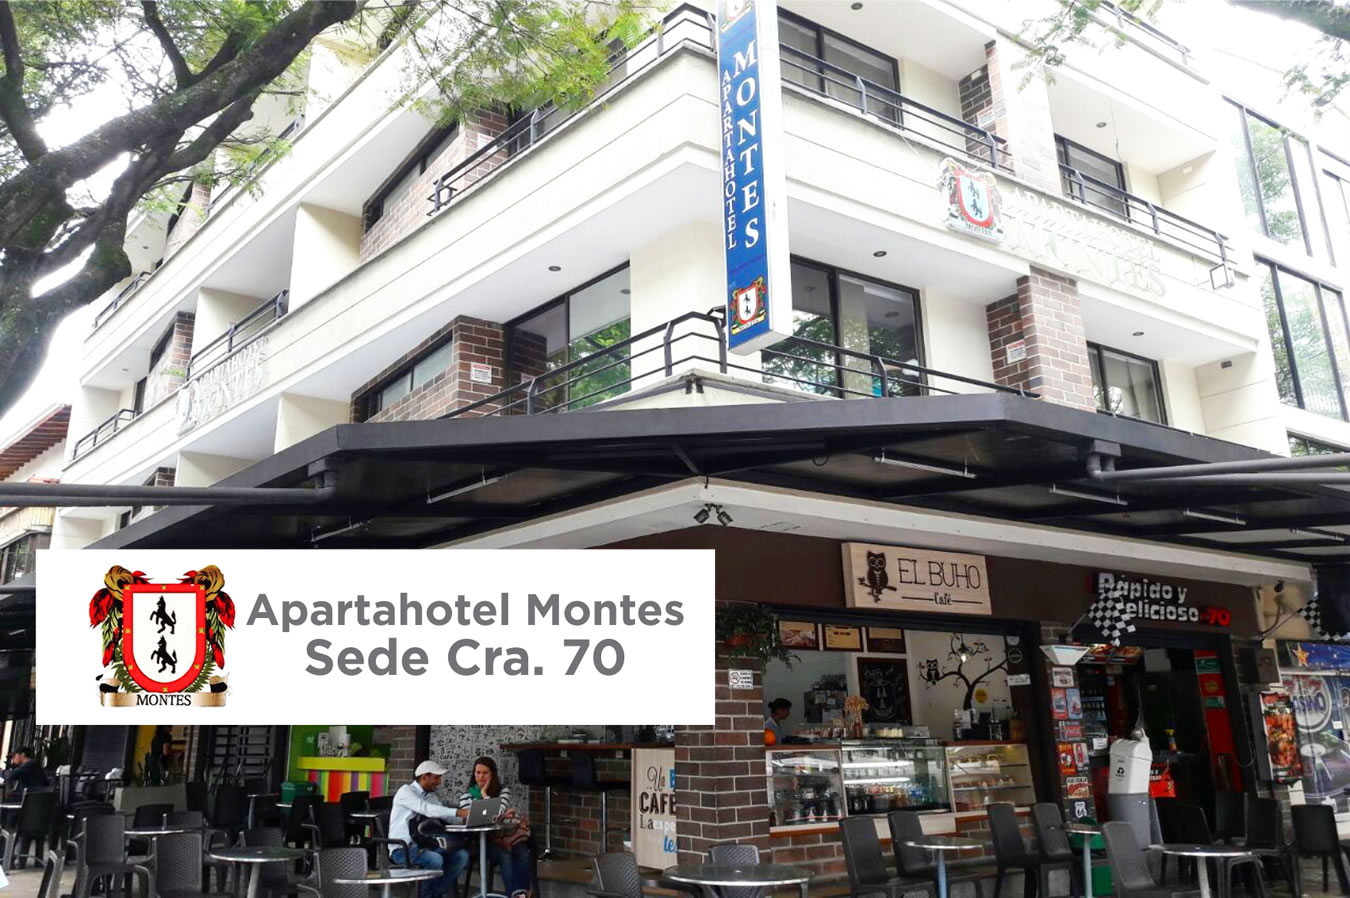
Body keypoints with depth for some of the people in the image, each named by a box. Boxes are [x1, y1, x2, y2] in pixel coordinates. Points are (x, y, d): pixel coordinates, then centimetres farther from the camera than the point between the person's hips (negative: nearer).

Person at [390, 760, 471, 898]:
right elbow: (428, 810, -28)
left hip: (422, 845, 8)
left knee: (461, 855, -12)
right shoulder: (406, 791, -12)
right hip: (402, 848, -8)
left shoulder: (431, 796, 14)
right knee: (436, 859, -33)